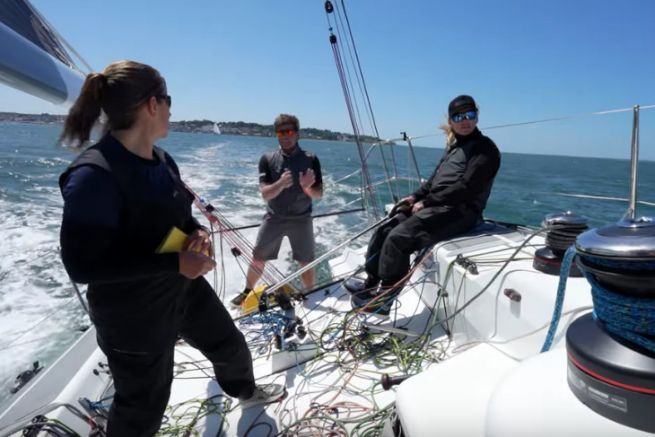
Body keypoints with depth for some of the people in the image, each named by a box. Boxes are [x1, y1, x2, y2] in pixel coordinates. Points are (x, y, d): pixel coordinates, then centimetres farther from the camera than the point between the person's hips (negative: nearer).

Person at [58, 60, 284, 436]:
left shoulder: (163, 160, 0)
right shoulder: (94, 175, -27)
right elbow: (82, 265, -27)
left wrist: (198, 234, -9)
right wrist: (174, 263, -29)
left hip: (185, 289, 8)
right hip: (133, 315, -8)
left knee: (231, 347, 27)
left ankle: (245, 391, 60)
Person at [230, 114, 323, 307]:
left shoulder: (310, 159, -5)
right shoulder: (268, 159, -4)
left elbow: (319, 195, -7)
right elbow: (265, 194, -12)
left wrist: (307, 188, -30)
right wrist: (281, 184, -33)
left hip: (301, 219, -1)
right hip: (274, 218, 1)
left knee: (306, 262, 5)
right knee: (258, 259, 9)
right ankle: (247, 292, 32)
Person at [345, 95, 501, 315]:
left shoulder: (485, 149, -4)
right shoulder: (453, 147, 22)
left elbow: (466, 187, -15)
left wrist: (426, 202, -14)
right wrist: (415, 197, 3)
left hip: (459, 211, -8)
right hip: (435, 206, 9)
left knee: (399, 237, -25)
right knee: (383, 231, -4)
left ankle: (383, 298, -13)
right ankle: (371, 282, 6)